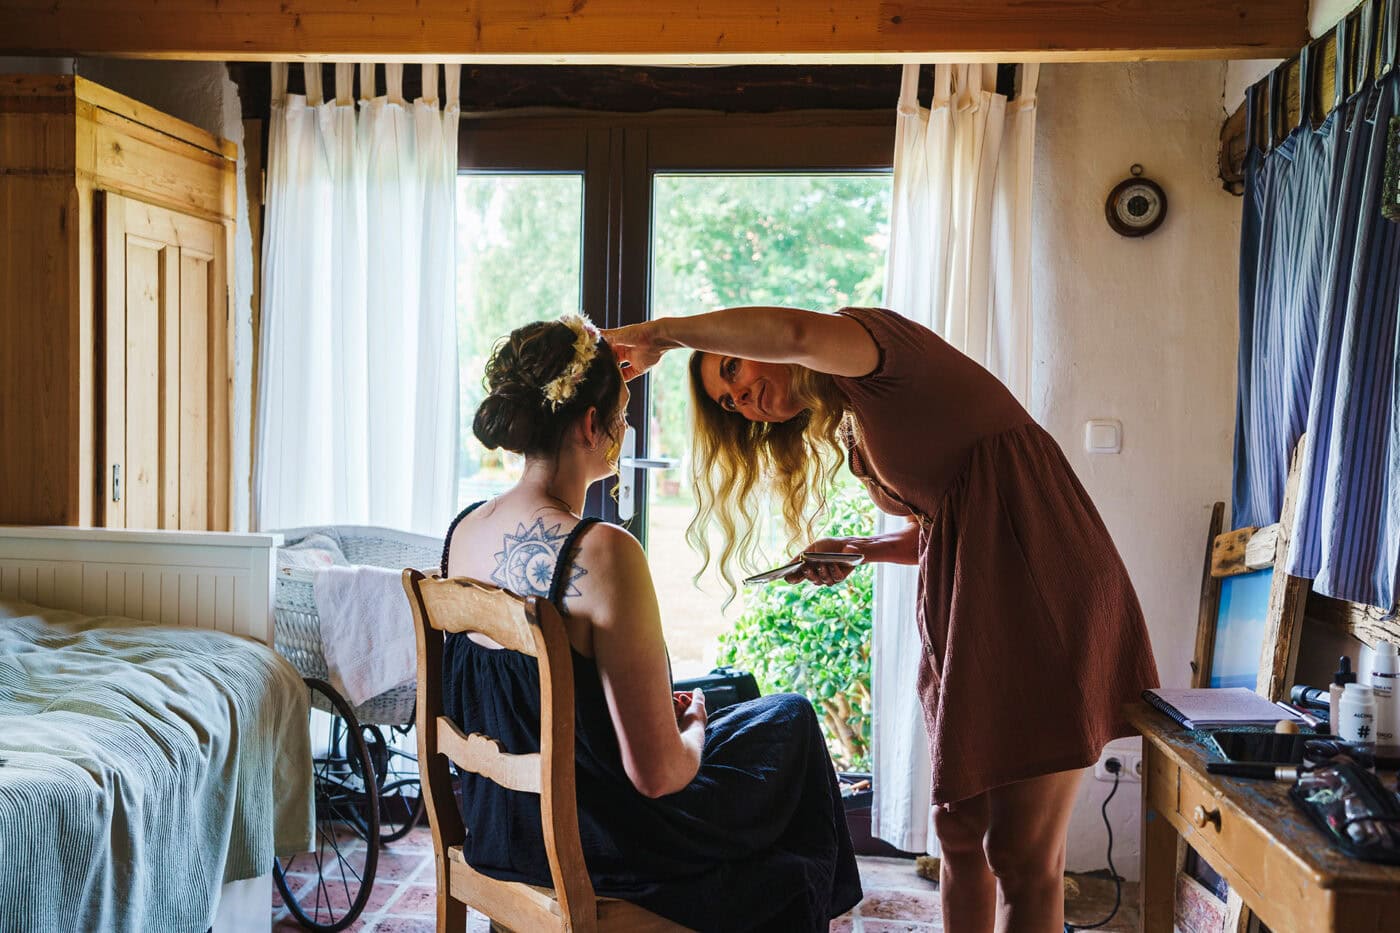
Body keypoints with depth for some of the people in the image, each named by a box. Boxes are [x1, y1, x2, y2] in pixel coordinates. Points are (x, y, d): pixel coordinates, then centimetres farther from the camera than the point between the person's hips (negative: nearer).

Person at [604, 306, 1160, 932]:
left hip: (1045, 583, -9)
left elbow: (794, 332, -29)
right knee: (959, 830, 13)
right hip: (967, 601, 9)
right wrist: (857, 550, 6)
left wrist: (661, 332, -19)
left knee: (1021, 850, -5)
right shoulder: (847, 433, 20)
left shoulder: (870, 337, -5)